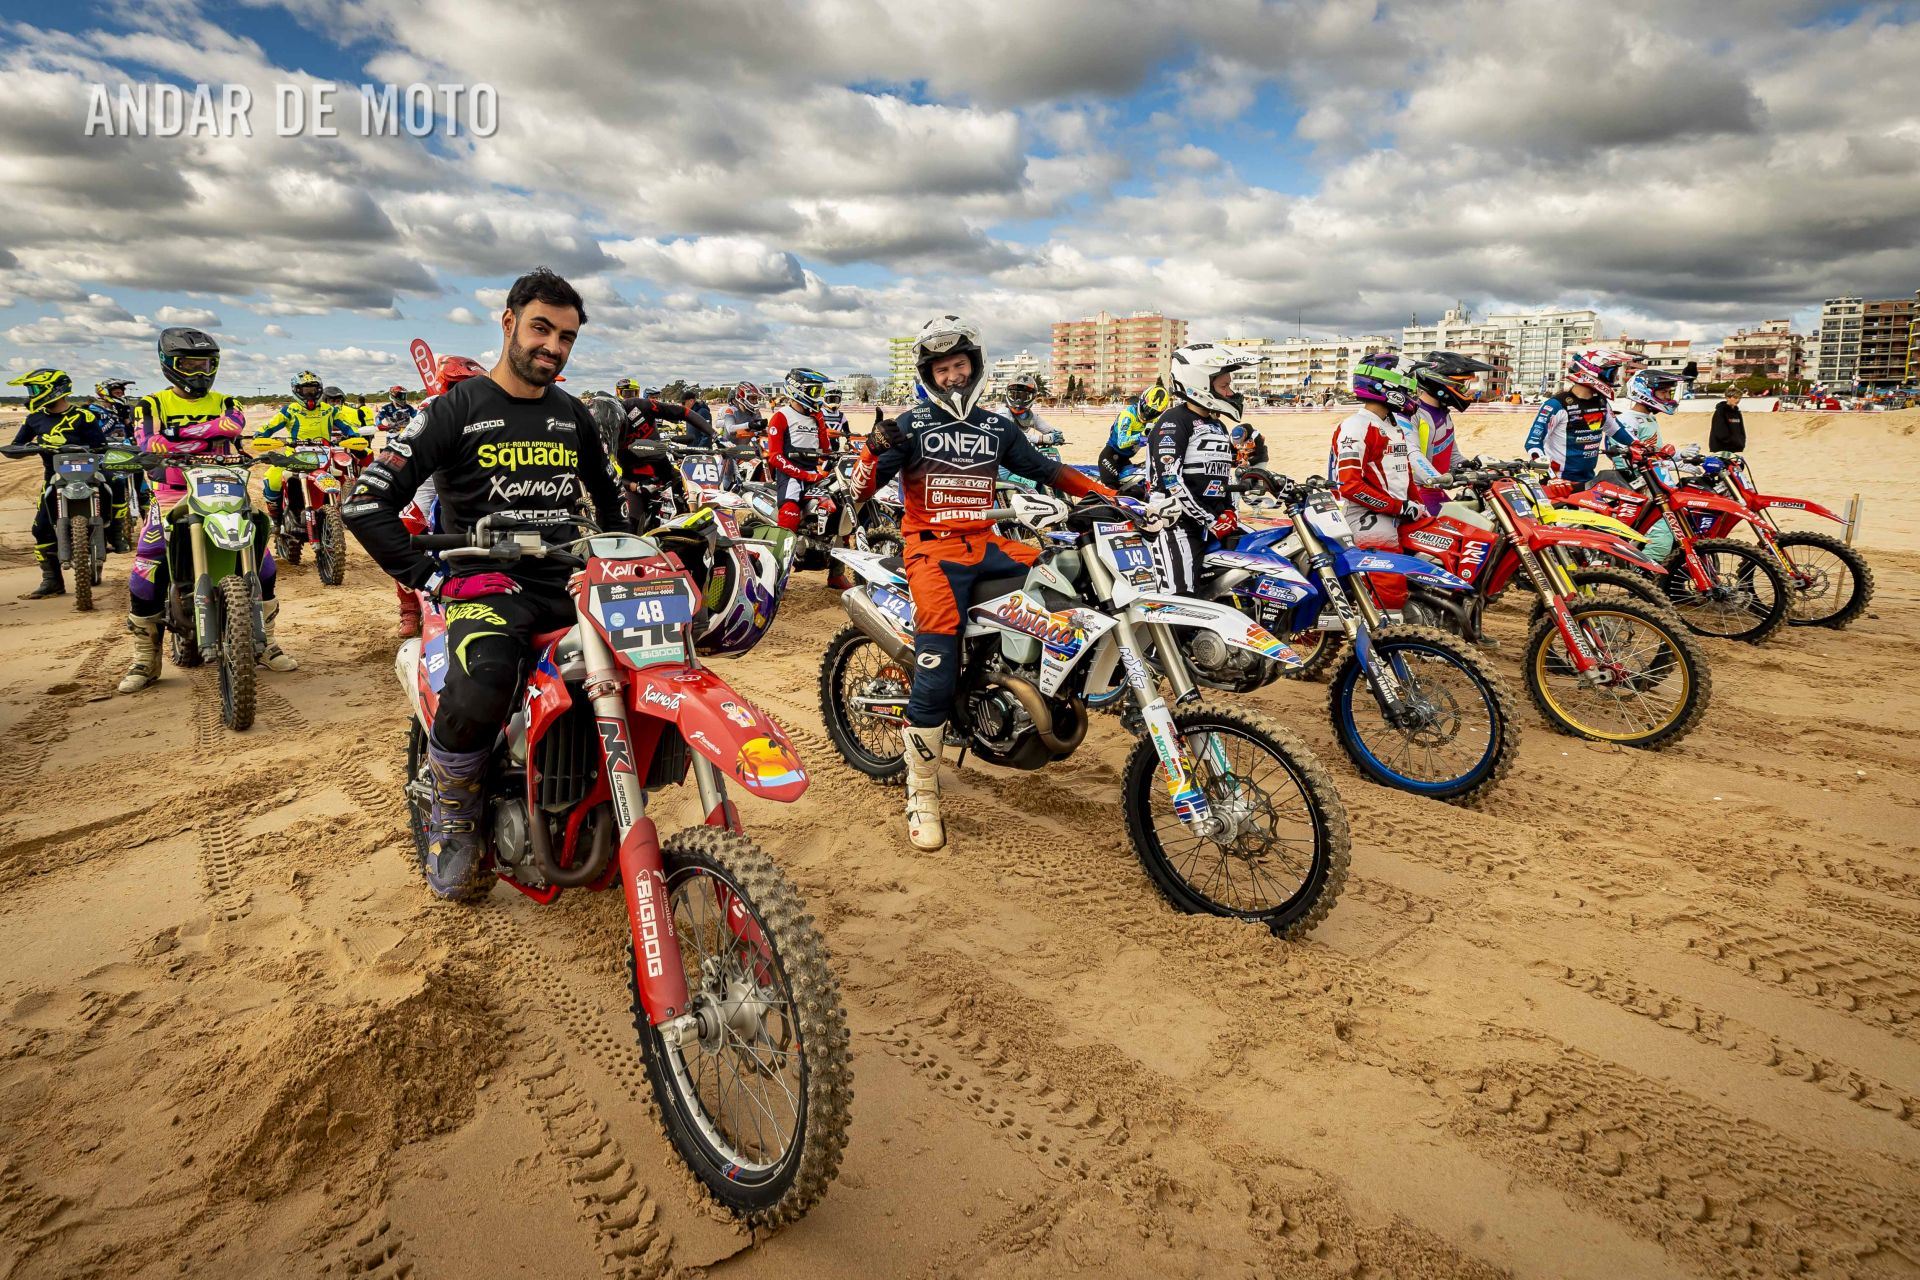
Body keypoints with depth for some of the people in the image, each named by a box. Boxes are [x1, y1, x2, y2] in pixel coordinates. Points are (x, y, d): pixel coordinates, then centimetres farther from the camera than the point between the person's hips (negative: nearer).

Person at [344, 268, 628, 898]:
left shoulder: (573, 416, 18)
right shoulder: (456, 410, 2)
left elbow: (609, 499, 31)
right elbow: (366, 503, -3)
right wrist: (434, 577, -11)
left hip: (569, 585, 5)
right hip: (487, 587, -5)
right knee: (477, 696, -36)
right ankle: (453, 818, -4)